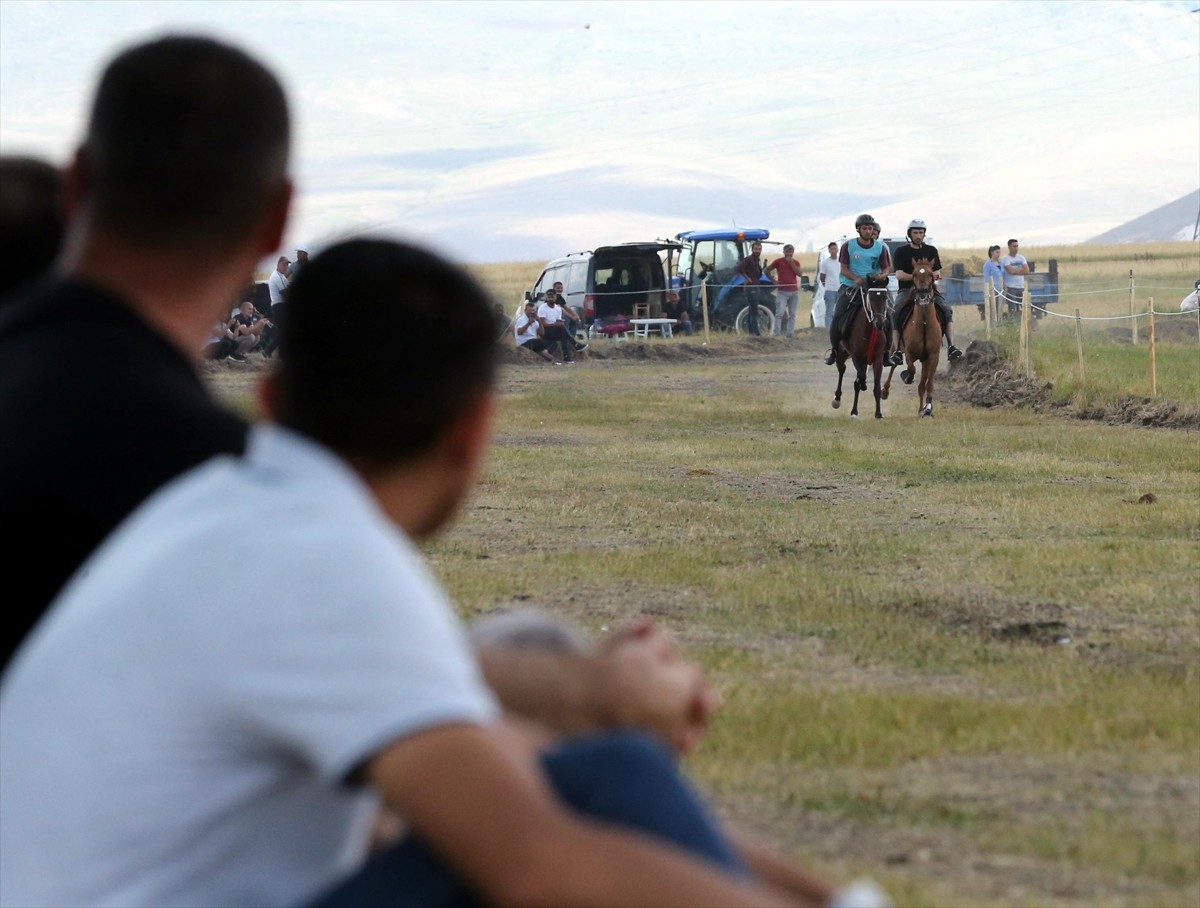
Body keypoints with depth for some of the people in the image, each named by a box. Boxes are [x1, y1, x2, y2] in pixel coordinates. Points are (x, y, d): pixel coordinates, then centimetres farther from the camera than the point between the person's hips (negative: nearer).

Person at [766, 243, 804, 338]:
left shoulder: (796, 262, 10)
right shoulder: (778, 261, 2)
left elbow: (800, 274, -4)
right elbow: (767, 270, 8)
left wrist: (792, 263, -9)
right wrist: (774, 281, 0)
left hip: (794, 291, 4)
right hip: (782, 292, -4)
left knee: (792, 314, 6)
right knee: (780, 313, -13)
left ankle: (790, 333, 11)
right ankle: (776, 333, -13)